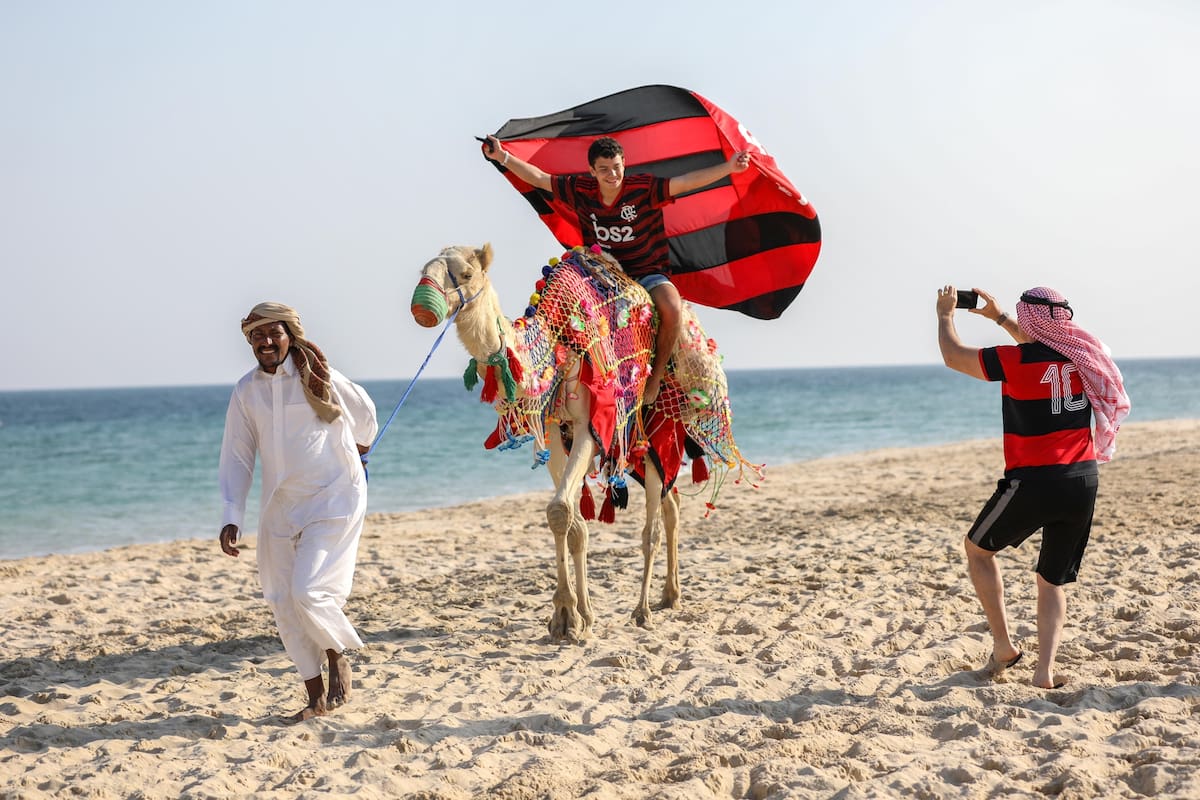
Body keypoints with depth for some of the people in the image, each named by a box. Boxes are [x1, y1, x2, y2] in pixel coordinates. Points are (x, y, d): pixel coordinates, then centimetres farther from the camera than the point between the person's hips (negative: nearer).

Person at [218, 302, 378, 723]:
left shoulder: (318, 377, -9)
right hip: (281, 506, 5)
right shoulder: (246, 391, 0)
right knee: (284, 605, 4)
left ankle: (339, 657, 12)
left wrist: (358, 447, 29)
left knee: (308, 591, -19)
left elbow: (364, 414, 10)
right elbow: (236, 456, 3)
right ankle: (316, 698, 18)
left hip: (333, 499, -5)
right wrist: (231, 518, -6)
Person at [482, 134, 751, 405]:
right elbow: (539, 178, 4)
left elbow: (688, 181, -16)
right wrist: (503, 157, -3)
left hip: (646, 273, -3)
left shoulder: (644, 188, -11)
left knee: (672, 308, -33)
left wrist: (728, 167, -26)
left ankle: (657, 374, -10)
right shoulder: (581, 191, -1)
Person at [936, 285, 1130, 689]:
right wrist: (999, 317, 38)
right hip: (1084, 481, 5)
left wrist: (945, 314, 21)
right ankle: (1045, 669, 4)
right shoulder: (1081, 353, 4)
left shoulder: (1015, 360, -12)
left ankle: (1003, 645, 16)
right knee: (1053, 580, 16)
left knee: (978, 548, 19)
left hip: (1032, 482, -5)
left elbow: (953, 356, 4)